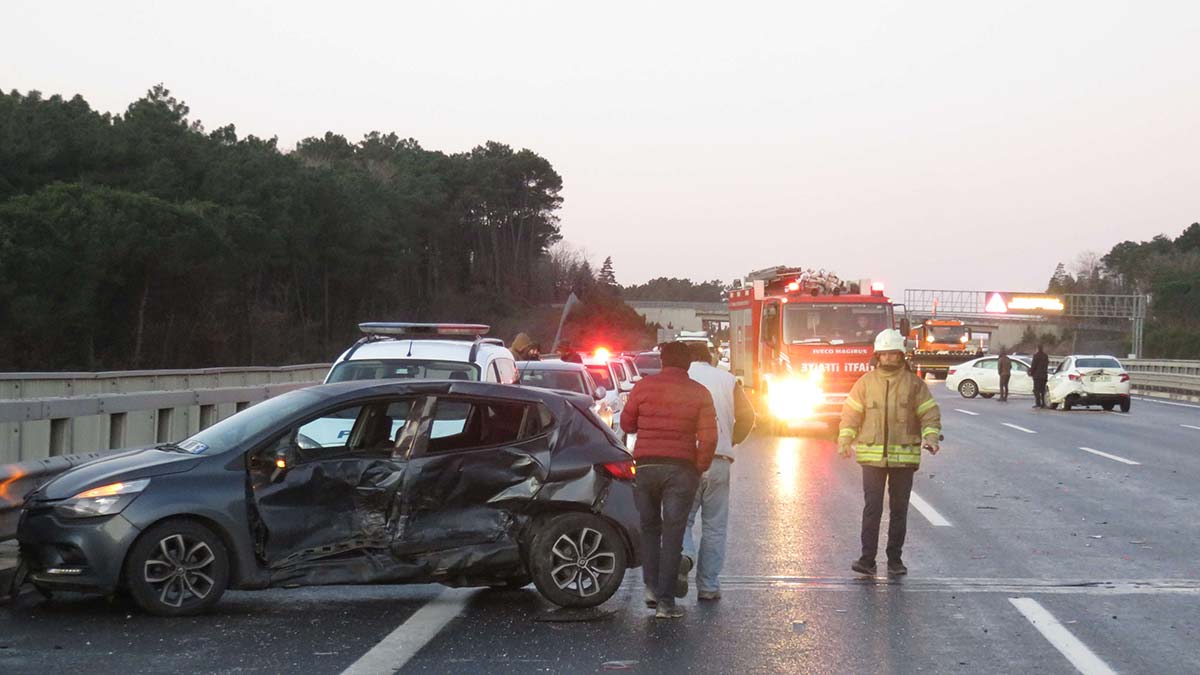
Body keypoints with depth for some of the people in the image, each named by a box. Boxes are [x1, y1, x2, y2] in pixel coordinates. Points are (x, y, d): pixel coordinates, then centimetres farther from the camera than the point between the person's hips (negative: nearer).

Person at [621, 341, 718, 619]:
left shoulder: (644, 386, 0)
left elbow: (626, 424, 7)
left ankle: (651, 585, 10)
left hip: (646, 465, 1)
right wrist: (700, 467, 6)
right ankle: (665, 600, 0)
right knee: (673, 533, 2)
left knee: (649, 527, 17)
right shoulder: (699, 393, -1)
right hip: (681, 469, -1)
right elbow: (709, 437, -7)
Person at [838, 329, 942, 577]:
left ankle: (895, 559, 17)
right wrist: (845, 441, -6)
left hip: (904, 457, 0)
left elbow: (930, 413, 2)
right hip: (872, 456, 0)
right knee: (872, 509, -5)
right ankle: (867, 559, -3)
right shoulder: (866, 382, 5)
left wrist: (931, 437, -15)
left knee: (899, 510, 8)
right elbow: (851, 413, 6)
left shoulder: (914, 383, 3)